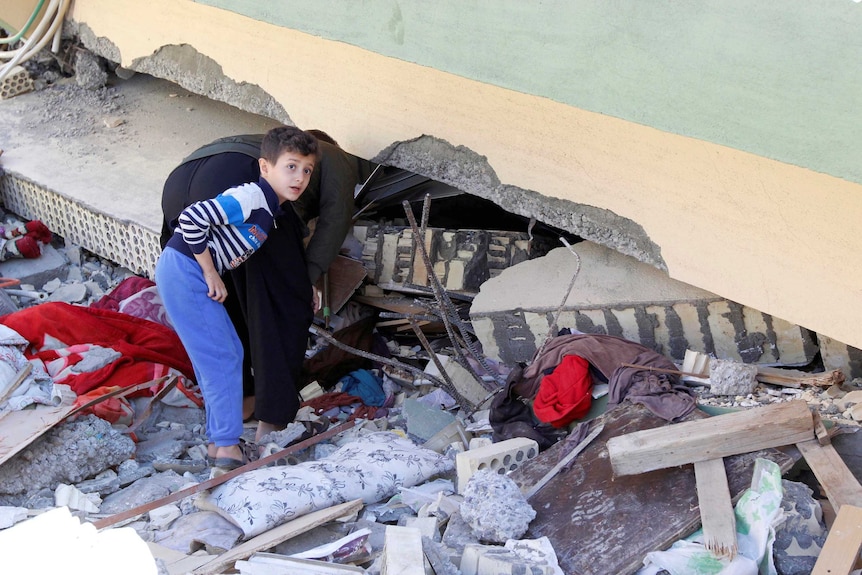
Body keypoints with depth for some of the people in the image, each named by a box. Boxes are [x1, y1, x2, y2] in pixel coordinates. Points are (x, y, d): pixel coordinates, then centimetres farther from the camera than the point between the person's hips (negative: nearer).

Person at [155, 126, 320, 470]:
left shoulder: (272, 209, 9)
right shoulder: (249, 197, -21)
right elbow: (191, 219, -29)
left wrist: (305, 289, 24)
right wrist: (211, 274, -20)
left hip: (196, 276, 10)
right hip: (183, 271, -10)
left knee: (229, 353, 14)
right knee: (221, 358, -6)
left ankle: (219, 440, 23)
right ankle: (226, 445, 3)